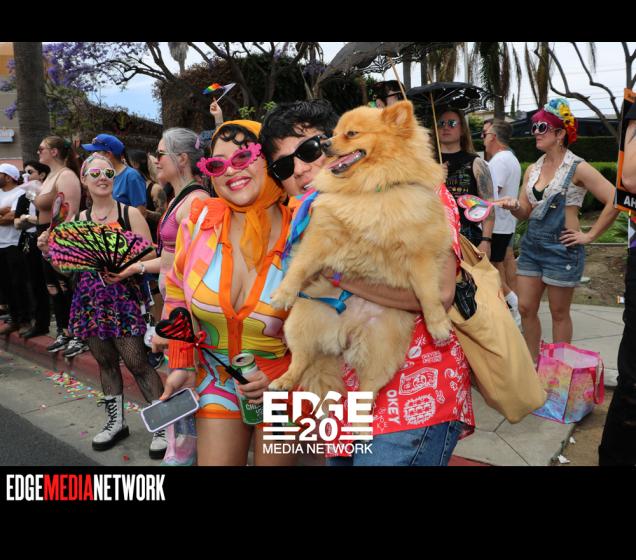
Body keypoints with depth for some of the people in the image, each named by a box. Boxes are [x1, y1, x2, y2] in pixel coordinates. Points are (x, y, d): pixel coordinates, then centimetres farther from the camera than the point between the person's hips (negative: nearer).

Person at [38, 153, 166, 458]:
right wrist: (48, 250, -4)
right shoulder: (78, 220, 10)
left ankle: (163, 424, 8)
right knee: (105, 361, 15)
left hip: (123, 298, -5)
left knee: (137, 362, -6)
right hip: (90, 299, 5)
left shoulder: (129, 212, -3)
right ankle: (116, 422, 31)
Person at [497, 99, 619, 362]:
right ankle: (533, 362, 24)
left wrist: (589, 235, -12)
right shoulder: (532, 169, 10)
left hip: (562, 247, -6)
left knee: (559, 313, 5)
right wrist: (513, 206, -10)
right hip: (531, 244, 6)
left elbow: (614, 201, -13)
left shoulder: (577, 168, -8)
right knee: (525, 308, 8)